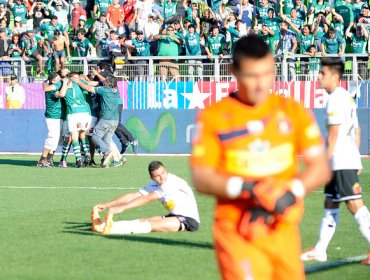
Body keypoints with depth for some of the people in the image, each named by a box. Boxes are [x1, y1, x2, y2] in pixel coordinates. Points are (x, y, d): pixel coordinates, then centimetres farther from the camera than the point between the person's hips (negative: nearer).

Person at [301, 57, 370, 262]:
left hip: (342, 162, -10)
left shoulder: (335, 99, -13)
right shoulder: (347, 97, 17)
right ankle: (320, 251, 18)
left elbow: (333, 134, -17)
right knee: (330, 205, 13)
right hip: (344, 161, 10)